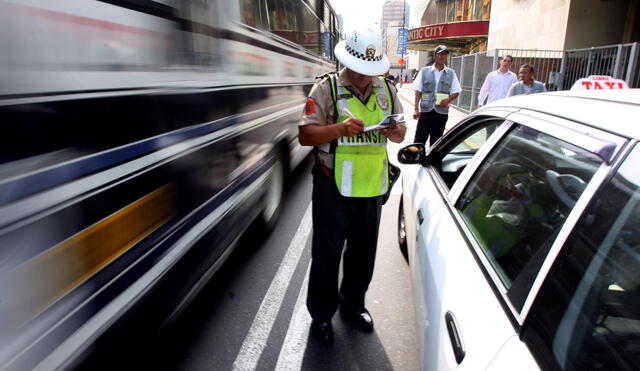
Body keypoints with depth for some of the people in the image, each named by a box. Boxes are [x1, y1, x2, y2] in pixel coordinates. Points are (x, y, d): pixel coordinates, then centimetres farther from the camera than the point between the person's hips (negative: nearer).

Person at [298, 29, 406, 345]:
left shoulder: (387, 89, 8)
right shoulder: (327, 88, -7)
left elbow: (400, 134, 13)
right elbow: (305, 135, -12)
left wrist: (394, 131, -11)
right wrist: (339, 129, -28)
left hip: (371, 187, 5)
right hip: (333, 188, -4)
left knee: (363, 252, 17)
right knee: (327, 254, 7)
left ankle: (352, 304, 41)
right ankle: (321, 314, 29)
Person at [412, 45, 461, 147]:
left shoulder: (451, 73, 8)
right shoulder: (424, 71, 4)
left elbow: (456, 92, 10)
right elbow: (418, 91, 2)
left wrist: (448, 100, -11)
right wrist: (416, 109, -6)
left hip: (442, 112, 2)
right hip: (425, 111, -2)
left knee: (436, 141, 10)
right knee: (419, 139, -4)